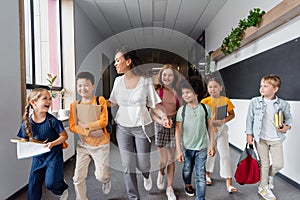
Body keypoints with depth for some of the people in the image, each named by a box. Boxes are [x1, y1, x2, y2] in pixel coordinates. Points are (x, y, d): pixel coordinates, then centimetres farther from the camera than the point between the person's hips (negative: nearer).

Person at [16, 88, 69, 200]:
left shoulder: (52, 120, -18)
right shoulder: (27, 122, -10)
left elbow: (64, 136, -11)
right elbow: (24, 141, 2)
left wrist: (52, 143, -26)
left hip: (53, 155, -3)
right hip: (37, 157, 4)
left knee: (50, 183, -4)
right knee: (33, 185, 9)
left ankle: (63, 189, 30)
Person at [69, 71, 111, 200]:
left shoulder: (100, 101, -8)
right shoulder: (75, 105, -3)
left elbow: (103, 121, -15)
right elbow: (72, 126, -7)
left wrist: (84, 125, -15)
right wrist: (88, 132, -21)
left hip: (100, 144, -2)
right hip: (83, 145, 2)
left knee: (101, 176, 7)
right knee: (78, 177, 4)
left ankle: (107, 180, 44)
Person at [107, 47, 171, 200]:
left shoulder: (145, 81, -9)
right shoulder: (118, 81, 0)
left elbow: (153, 104, -4)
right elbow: (112, 102, 10)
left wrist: (163, 116, -21)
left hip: (142, 127, -2)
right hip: (123, 128, 3)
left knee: (142, 164, 9)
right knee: (128, 165, 5)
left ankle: (147, 176, 48)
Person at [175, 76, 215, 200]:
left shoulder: (205, 108, -5)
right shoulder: (182, 110, -7)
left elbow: (210, 127, 2)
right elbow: (178, 130, -6)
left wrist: (212, 145, 0)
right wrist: (179, 150, -9)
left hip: (202, 148, -1)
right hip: (187, 147, 1)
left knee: (201, 175, 3)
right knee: (187, 170, 21)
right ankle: (187, 185, 50)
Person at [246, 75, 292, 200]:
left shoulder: (283, 104, -4)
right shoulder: (255, 102, -7)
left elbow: (288, 118, 10)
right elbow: (250, 118, -1)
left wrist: (287, 126, -11)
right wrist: (249, 134, -3)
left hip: (276, 139, 2)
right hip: (260, 138, -1)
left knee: (278, 164, 5)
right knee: (264, 163, 8)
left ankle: (269, 176, 40)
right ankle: (263, 187, 28)